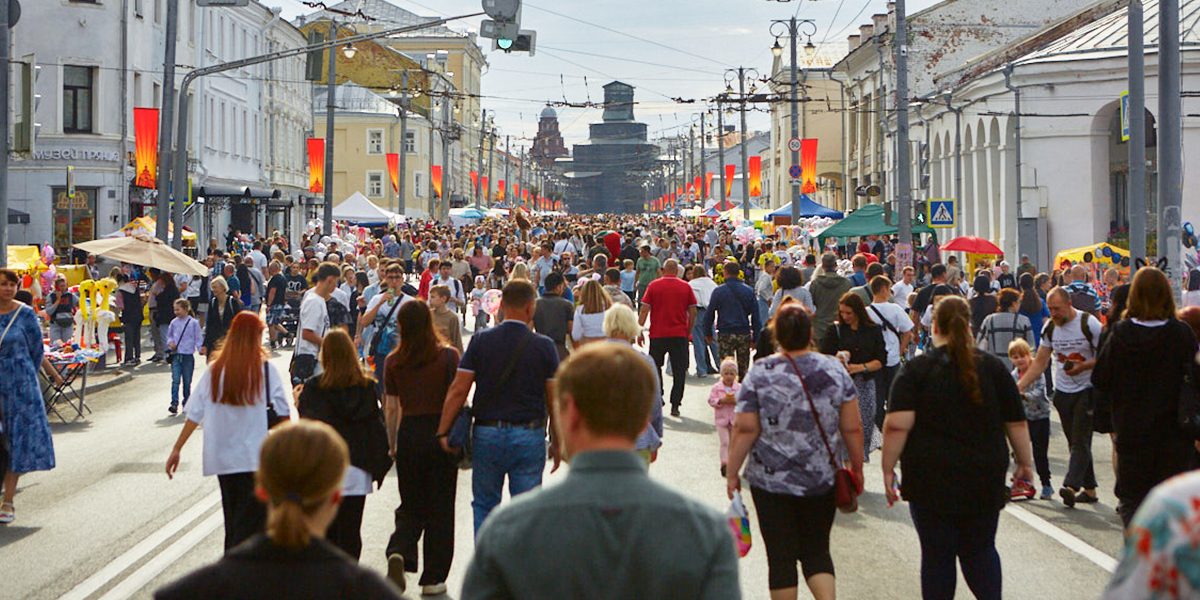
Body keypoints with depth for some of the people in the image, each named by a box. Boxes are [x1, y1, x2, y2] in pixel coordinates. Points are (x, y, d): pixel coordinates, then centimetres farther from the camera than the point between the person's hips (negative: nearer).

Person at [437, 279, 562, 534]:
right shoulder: (544, 346, -4)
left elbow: (458, 390, -5)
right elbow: (555, 399, -3)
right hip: (530, 436, -1)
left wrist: (443, 431, 0)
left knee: (484, 505, 15)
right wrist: (557, 442, 7)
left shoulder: (480, 341, -2)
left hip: (487, 434, 1)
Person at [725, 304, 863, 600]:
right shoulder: (834, 369, -2)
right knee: (817, 551, 15)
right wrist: (856, 467, 13)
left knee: (781, 556, 6)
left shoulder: (760, 374, -9)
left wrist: (732, 472, 1)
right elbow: (852, 428, 0)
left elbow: (745, 430, -9)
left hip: (771, 480, -2)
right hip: (823, 480, 2)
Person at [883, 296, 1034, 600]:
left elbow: (897, 425, -14)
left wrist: (888, 469, -7)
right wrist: (1025, 463, 18)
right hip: (985, 481, 2)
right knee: (980, 551, 15)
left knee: (937, 555, 6)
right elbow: (1017, 423, 7)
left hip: (931, 481, -2)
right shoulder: (992, 367, 4)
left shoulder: (917, 369, -5)